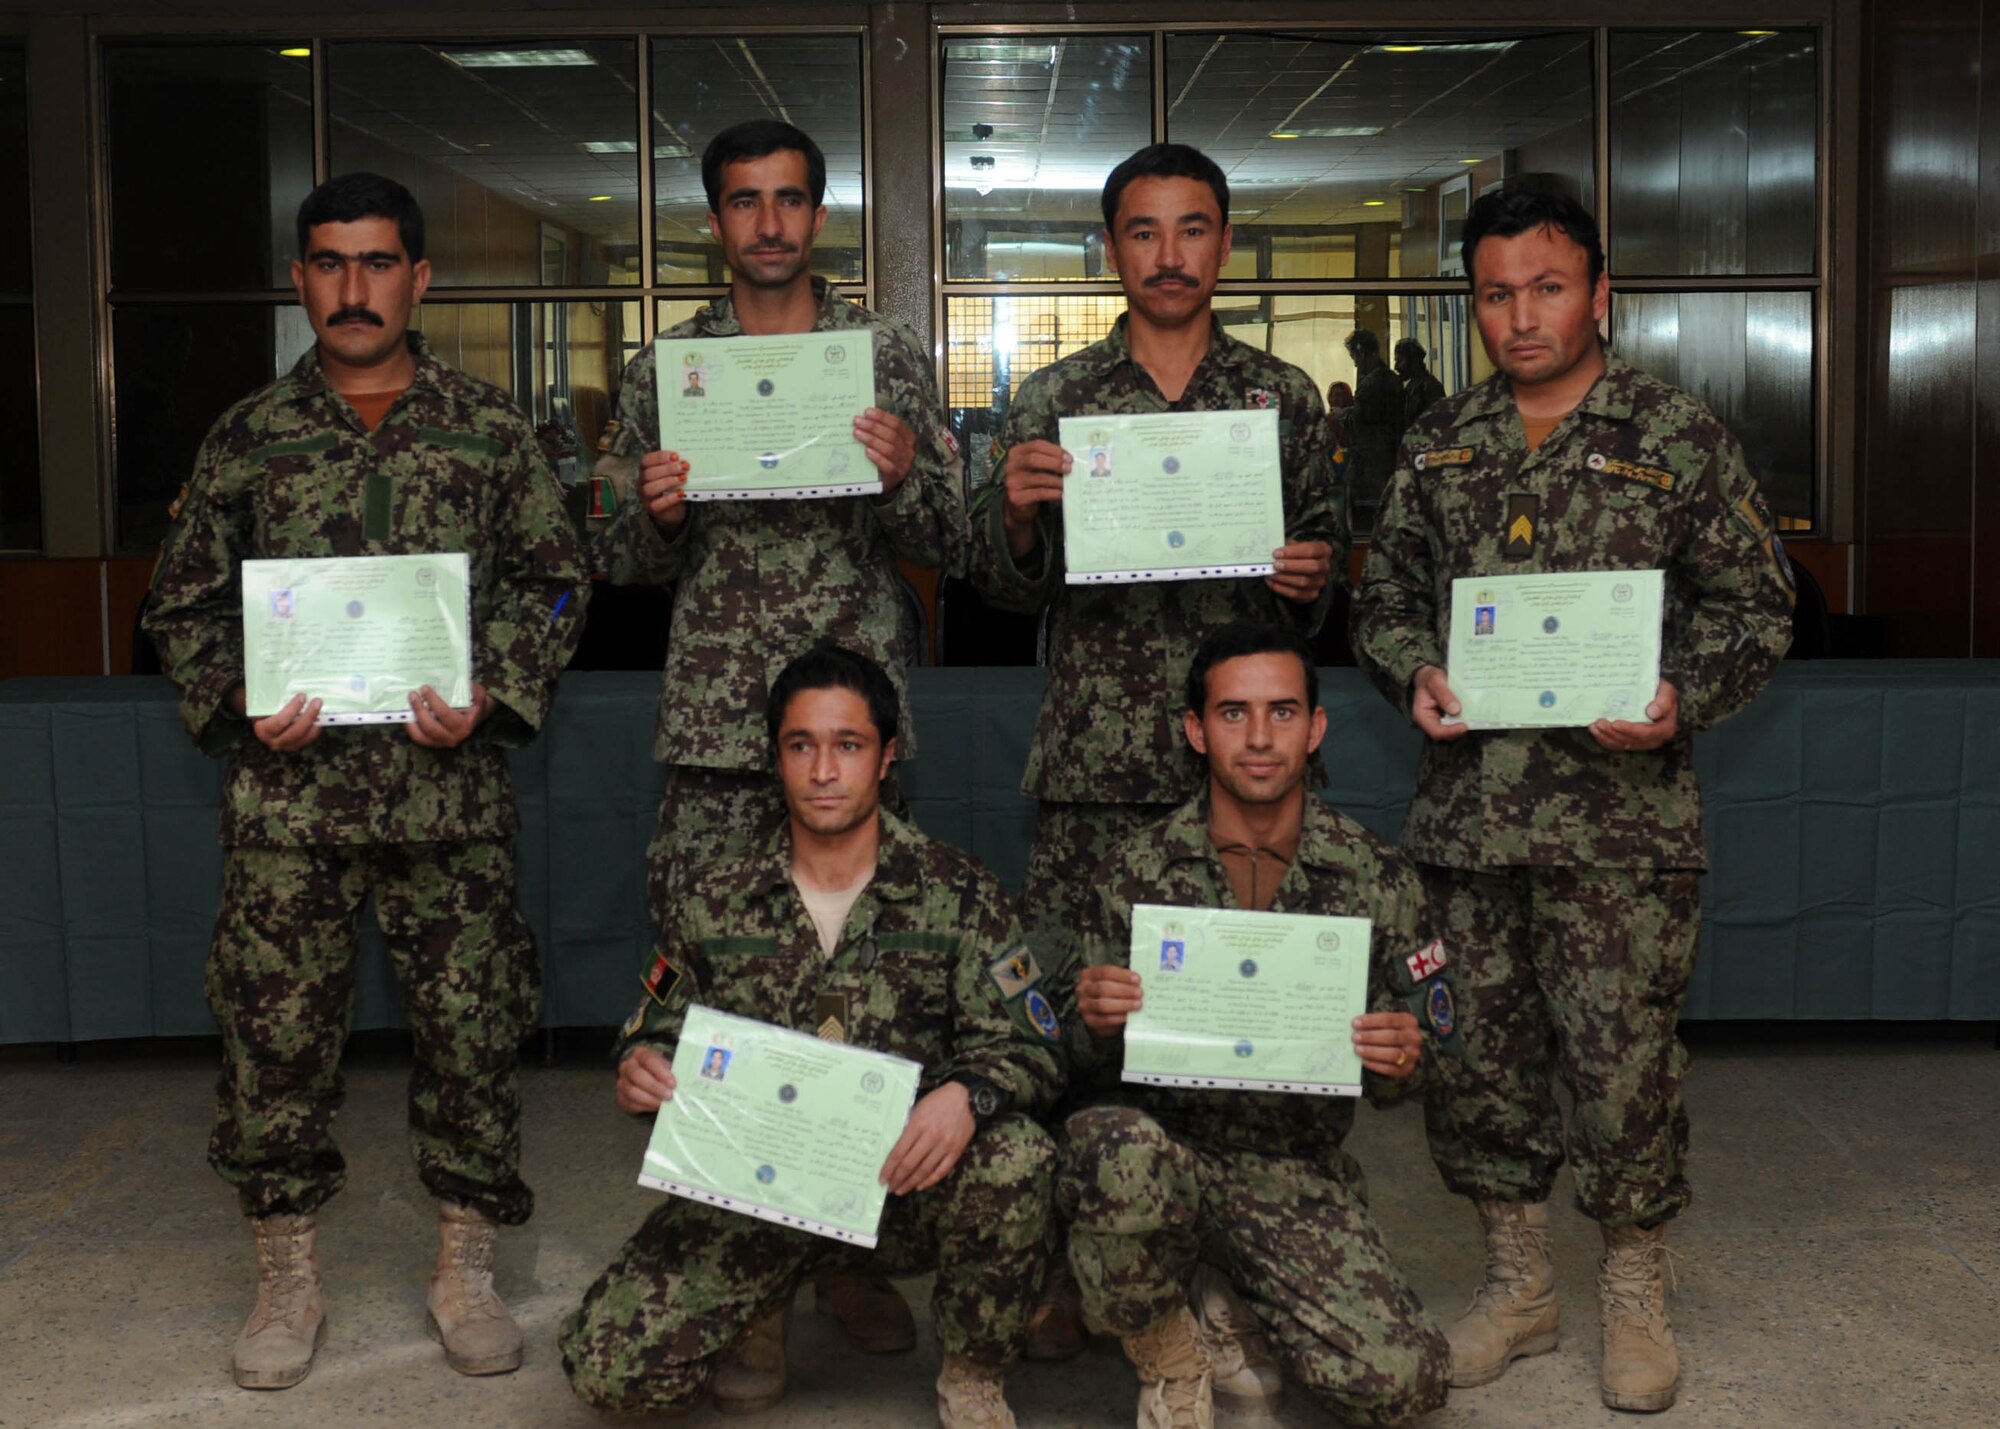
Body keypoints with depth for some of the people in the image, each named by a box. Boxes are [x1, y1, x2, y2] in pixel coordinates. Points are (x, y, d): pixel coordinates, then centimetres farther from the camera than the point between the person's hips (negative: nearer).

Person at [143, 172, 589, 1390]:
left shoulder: (491, 430, 6)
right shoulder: (248, 437, 9)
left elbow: (556, 583, 7)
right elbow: (186, 600, 12)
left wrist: (494, 693, -7)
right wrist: (238, 702, -4)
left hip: (451, 788, -1)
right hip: (288, 791, 1)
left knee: (471, 1024, 3)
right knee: (277, 1028, 4)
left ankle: (467, 1270, 20)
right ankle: (290, 1279, 20)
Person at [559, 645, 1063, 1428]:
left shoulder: (956, 894, -3)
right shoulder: (712, 904, 2)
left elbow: (1031, 1048, -6)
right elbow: (660, 1034, 13)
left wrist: (966, 1095, -29)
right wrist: (639, 1066, -13)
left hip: (906, 1181, -1)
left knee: (1015, 1156, -35)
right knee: (605, 1362, -18)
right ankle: (766, 1302, 17)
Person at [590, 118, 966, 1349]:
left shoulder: (890, 356, 7)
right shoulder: (668, 370, 10)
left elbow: (951, 549, 5)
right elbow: (627, 564, 12)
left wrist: (906, 476, -15)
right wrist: (655, 515, -10)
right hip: (714, 732, 1)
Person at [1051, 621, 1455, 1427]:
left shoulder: (1376, 878, -1)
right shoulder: (1136, 872, -3)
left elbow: (1419, 1047, 7)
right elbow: (1080, 1058, 0)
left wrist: (1402, 1060, -17)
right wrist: (1094, 1024, -24)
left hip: (1298, 1172, 1)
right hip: (1161, 1139, -1)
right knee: (1118, 1154, -37)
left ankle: (1229, 1308, 16)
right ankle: (1167, 1359, -4)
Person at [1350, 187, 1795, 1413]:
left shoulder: (1680, 437, 1)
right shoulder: (1441, 447, 12)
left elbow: (1757, 603, 1)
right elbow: (1387, 595, 17)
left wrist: (1681, 700, -15)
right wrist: (1416, 673, -3)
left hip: (1621, 815, -4)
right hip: (1467, 805, 4)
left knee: (1623, 1056, 0)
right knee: (1476, 1049, 9)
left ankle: (1636, 1291, 21)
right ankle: (1518, 1284, 27)